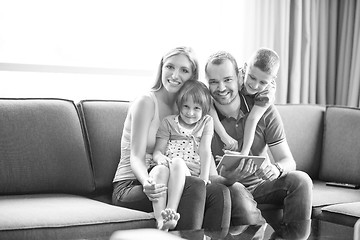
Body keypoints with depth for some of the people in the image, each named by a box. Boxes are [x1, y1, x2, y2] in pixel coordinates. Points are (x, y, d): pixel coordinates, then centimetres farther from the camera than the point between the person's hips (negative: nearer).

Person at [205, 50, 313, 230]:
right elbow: (210, 178, -15)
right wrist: (229, 179, -40)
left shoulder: (264, 109, -6)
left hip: (261, 183, 3)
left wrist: (276, 169, -33)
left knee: (301, 180, -23)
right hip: (226, 187, -3)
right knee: (237, 192, -36)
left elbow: (288, 161, -7)